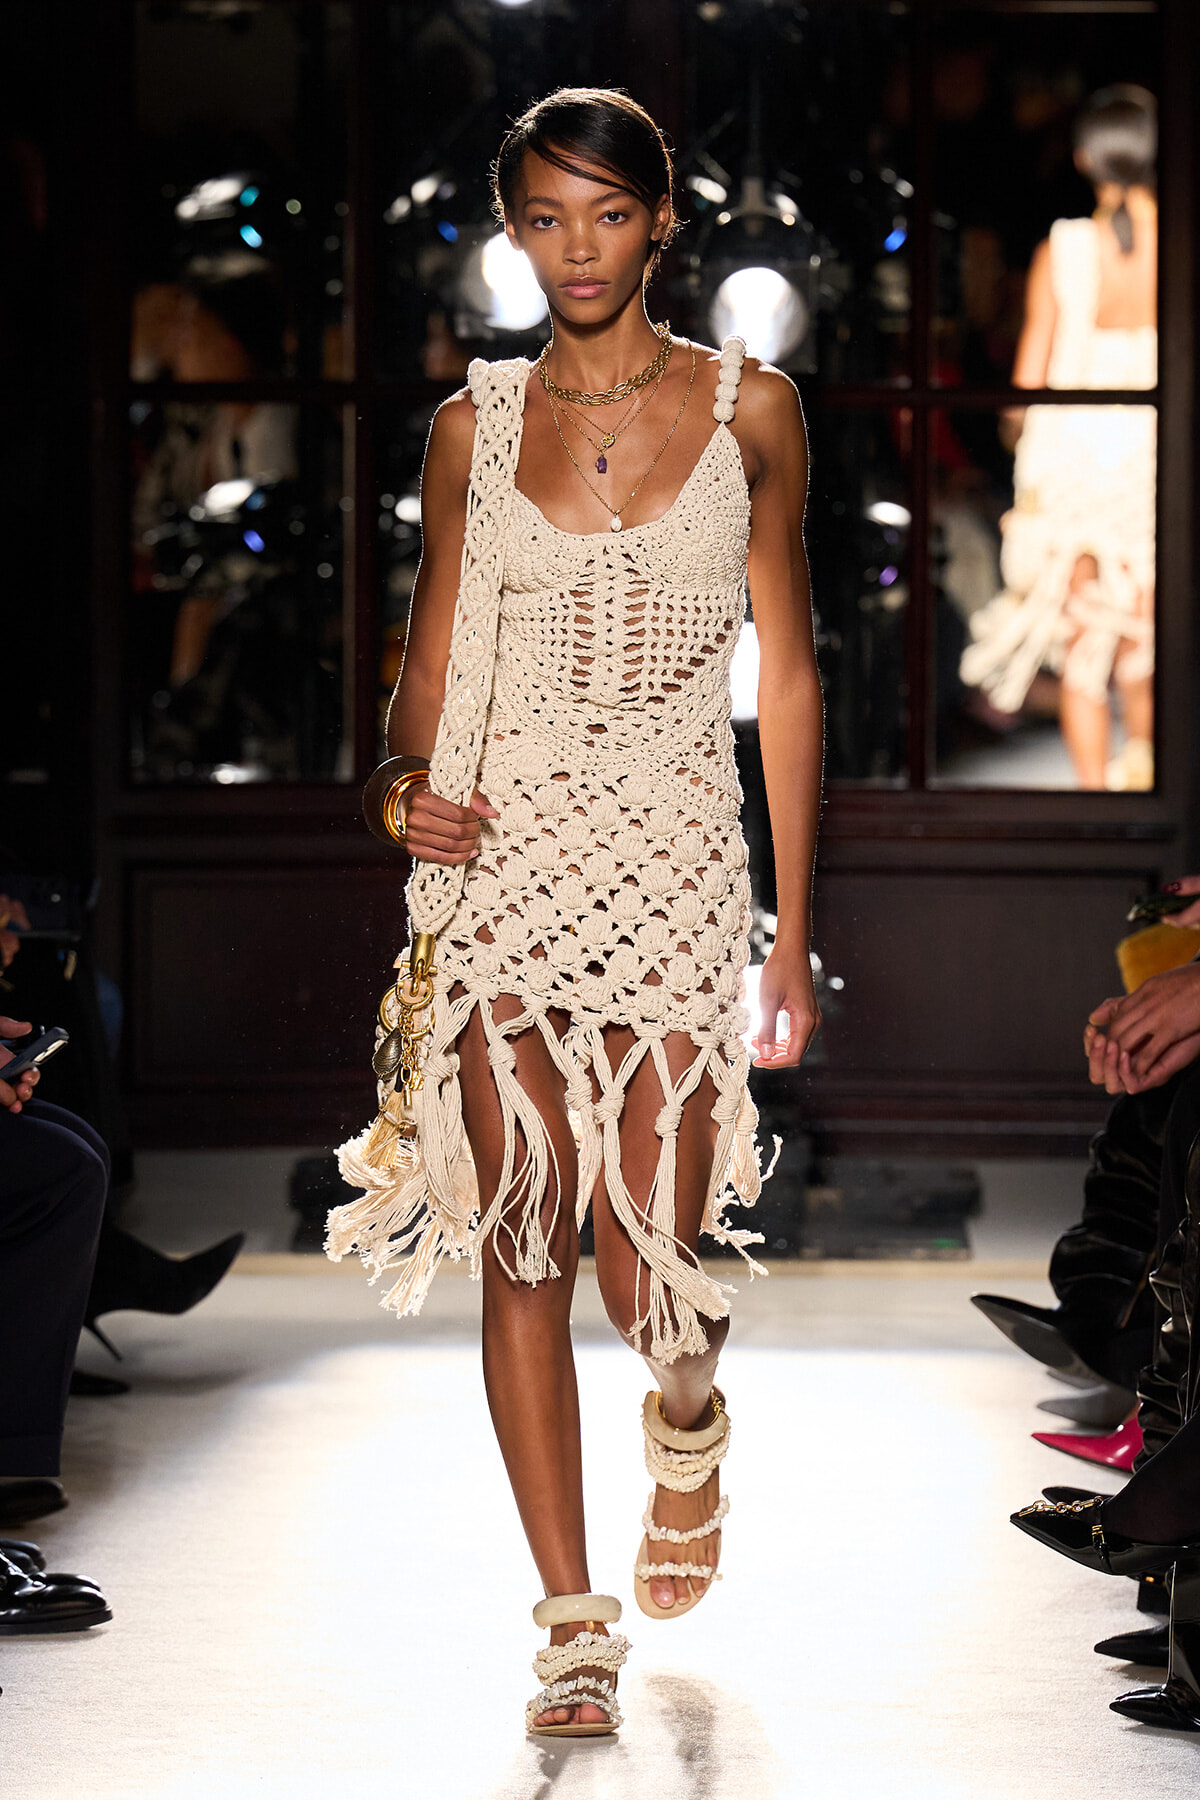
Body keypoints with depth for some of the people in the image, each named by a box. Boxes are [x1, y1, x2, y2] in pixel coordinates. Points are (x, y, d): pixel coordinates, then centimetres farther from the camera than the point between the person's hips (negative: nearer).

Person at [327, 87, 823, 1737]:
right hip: (506, 857, 2)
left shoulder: (750, 408, 3)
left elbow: (787, 675, 5)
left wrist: (795, 932, 3)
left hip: (674, 858, -1)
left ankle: (688, 1402, 32)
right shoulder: (473, 427, 7)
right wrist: (404, 781, -10)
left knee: (650, 1263, -6)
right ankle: (574, 1621, 9)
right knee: (524, 1247, -2)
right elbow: (430, 661, 13)